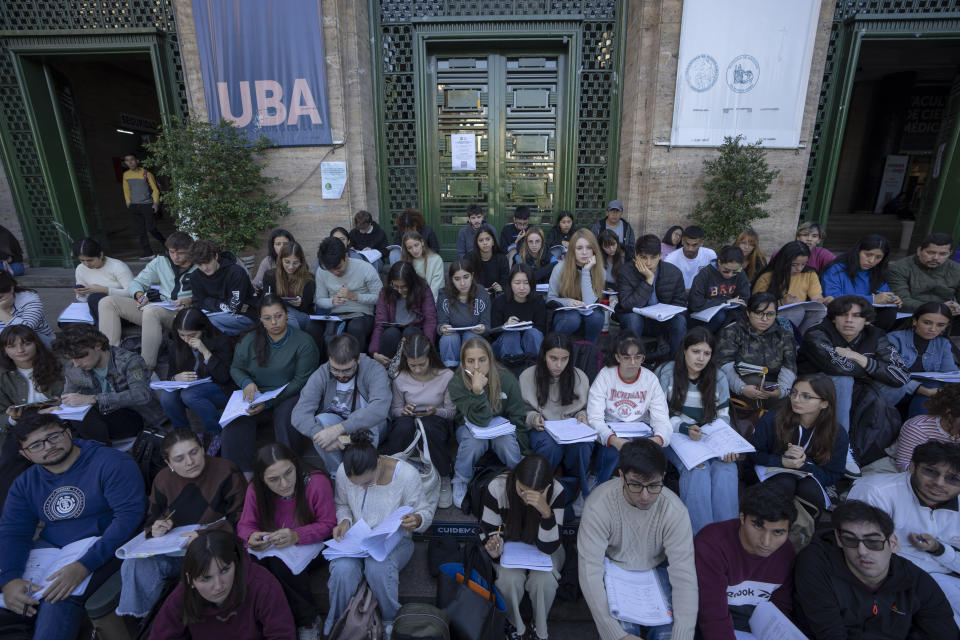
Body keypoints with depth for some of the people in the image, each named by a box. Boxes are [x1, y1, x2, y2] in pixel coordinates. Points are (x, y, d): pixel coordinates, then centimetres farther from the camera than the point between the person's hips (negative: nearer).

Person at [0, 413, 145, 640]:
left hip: (102, 550, -6)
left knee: (60, 598, -31)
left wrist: (84, 565, -27)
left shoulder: (112, 464, -12)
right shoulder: (26, 483, 10)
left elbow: (129, 515, -20)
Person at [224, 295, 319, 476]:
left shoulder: (304, 342, -8)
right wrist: (247, 383, -10)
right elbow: (236, 368, 15)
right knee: (236, 419, -27)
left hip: (288, 395, -3)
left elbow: (301, 381, -11)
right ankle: (243, 471, -17)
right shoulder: (250, 340, 6)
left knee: (284, 416, -35)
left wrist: (269, 401, -19)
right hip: (255, 393, 4)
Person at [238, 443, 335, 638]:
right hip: (272, 551, 4)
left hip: (310, 548, -4)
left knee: (282, 564, -33)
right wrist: (252, 537, -26)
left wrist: (296, 536, -34)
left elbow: (328, 524, -16)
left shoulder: (317, 482, -22)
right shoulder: (255, 490, -11)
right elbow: (245, 525, 0)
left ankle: (309, 621, -8)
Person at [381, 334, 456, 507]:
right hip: (409, 421, 1)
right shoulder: (400, 379, -2)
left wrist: (435, 411, -22)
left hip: (437, 422, -1)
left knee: (427, 425, -39)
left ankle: (445, 479, -20)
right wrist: (404, 410, -17)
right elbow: (394, 410, 7)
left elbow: (452, 411, -2)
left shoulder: (446, 376, -8)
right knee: (404, 424, -37)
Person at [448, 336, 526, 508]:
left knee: (506, 441, -33)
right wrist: (477, 391, -46)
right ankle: (460, 482, -9)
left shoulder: (507, 379, -19)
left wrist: (523, 449, -13)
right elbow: (479, 420, -30)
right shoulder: (456, 384, -23)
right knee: (475, 440, -35)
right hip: (470, 425, -1)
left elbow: (518, 416, -8)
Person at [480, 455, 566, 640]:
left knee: (543, 580, -29)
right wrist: (493, 549, -32)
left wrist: (546, 512, -43)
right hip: (509, 545, 0)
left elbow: (549, 547, -26)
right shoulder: (497, 487, -25)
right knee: (509, 579, -29)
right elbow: (489, 529, -9)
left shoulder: (556, 491, -26)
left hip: (542, 548, 0)